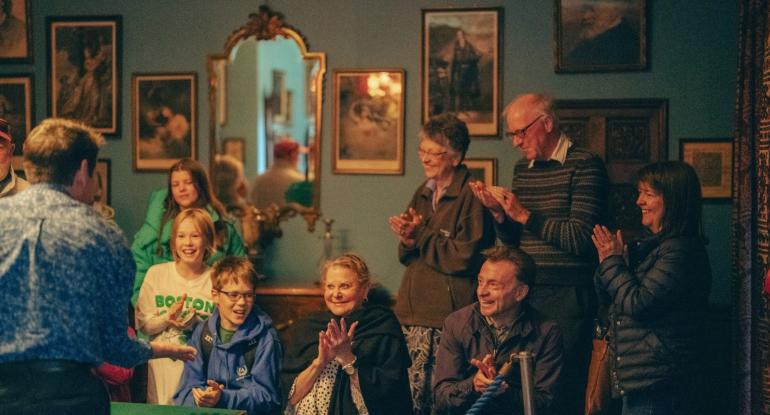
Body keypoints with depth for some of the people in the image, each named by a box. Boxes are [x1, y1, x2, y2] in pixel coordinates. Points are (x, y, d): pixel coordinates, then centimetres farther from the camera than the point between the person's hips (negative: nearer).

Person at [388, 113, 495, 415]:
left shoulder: (471, 196, -7)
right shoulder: (423, 194, 16)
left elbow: (464, 257, -14)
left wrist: (420, 236, -6)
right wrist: (408, 240, -3)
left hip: (451, 312, -7)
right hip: (415, 310, 7)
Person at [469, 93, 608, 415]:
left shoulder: (585, 166, -8)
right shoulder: (523, 168, 14)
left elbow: (581, 239, -16)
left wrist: (524, 216, -15)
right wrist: (499, 212, -2)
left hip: (566, 296, -6)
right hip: (526, 292, 6)